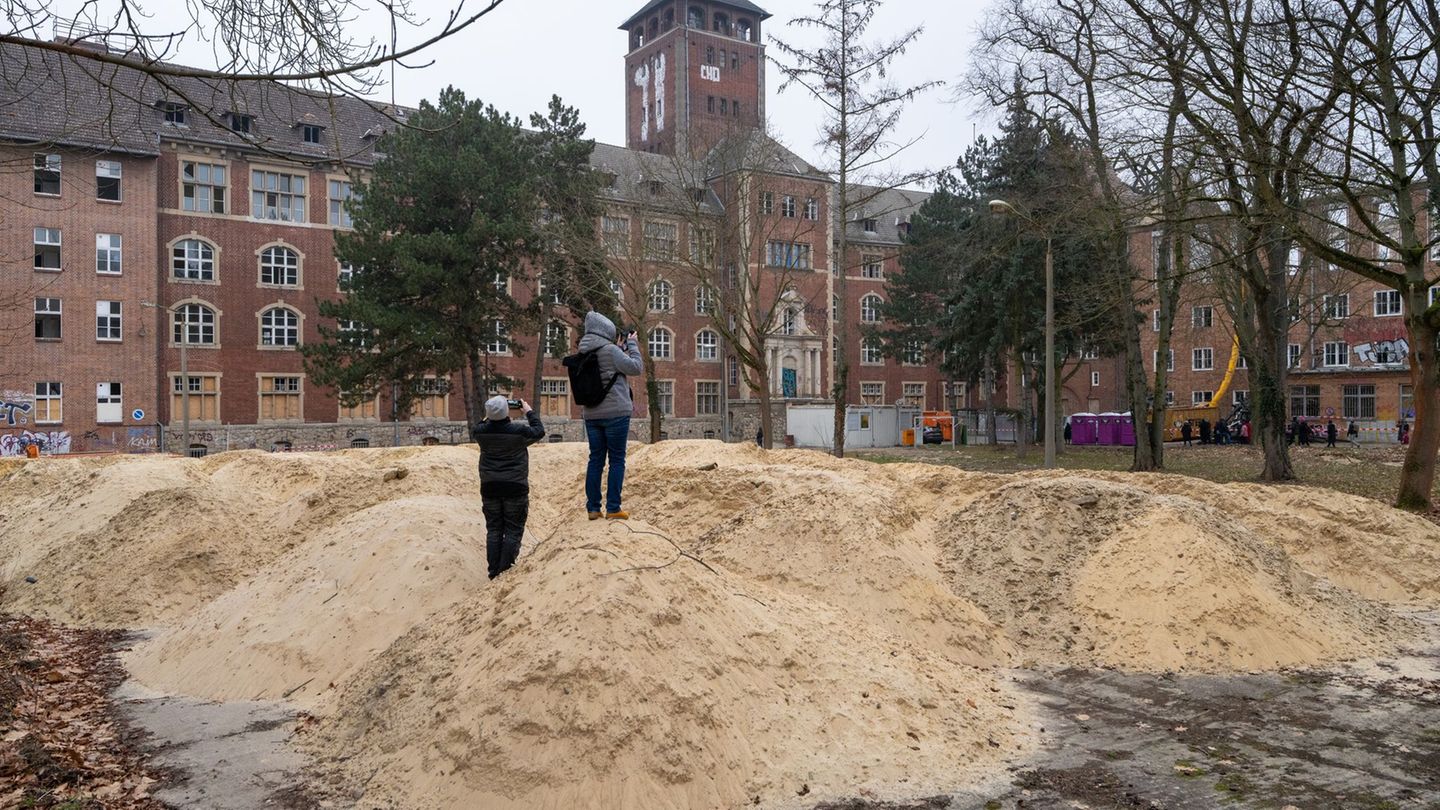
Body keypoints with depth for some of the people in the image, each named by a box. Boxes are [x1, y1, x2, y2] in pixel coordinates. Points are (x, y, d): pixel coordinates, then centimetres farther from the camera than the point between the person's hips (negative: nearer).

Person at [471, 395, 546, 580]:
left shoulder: (481, 432, -5)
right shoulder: (519, 431, -14)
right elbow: (539, 431, 5)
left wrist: (488, 418, 21)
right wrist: (529, 412, 14)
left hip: (489, 488, 4)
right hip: (515, 487, -3)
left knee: (493, 530, 12)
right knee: (513, 530, 5)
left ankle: (494, 572, 12)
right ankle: (506, 570, 0)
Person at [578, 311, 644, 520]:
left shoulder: (584, 353, 10)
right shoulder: (610, 350, -12)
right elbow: (635, 367, -11)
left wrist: (619, 348, 17)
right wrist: (631, 344, 0)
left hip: (591, 414, 7)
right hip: (615, 412, -7)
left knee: (595, 458, 10)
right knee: (617, 459, 0)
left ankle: (592, 508, 11)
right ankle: (613, 508, 0)